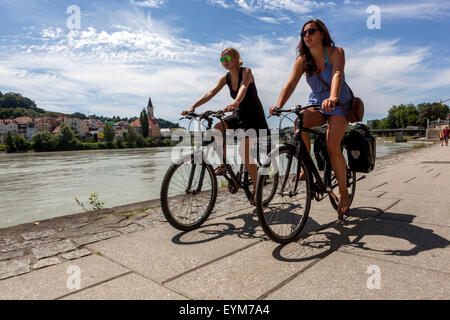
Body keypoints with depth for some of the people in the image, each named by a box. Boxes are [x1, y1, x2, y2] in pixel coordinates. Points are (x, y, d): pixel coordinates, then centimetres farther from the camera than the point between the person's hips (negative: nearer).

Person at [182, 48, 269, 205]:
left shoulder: (246, 72, -12)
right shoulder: (225, 78, 5)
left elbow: (243, 87, -34)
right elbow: (210, 93, -8)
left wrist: (236, 102, -55)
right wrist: (193, 106, -23)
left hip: (253, 116, -5)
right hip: (239, 115, 6)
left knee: (245, 152, -16)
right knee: (217, 129, -23)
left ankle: (256, 189, 0)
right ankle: (224, 163, -4)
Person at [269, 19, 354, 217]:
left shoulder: (335, 52, -12)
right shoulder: (302, 60, -2)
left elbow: (337, 75, -31)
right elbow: (290, 84, -15)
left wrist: (332, 98, -52)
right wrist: (279, 105, -34)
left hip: (339, 104, -3)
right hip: (316, 103, 3)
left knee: (332, 146, -23)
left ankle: (344, 193, -4)